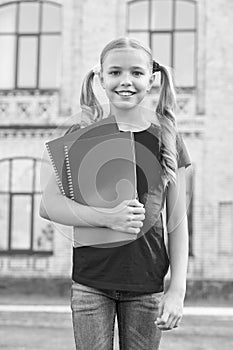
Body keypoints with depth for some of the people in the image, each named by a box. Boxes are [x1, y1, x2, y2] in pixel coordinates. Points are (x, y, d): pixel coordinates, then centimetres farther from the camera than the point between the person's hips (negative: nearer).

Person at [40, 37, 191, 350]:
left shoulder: (166, 139, 4)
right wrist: (107, 217, -17)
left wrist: (177, 289, -3)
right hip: (91, 281, 0)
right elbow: (48, 205, -3)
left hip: (146, 284, 1)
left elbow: (177, 223, 5)